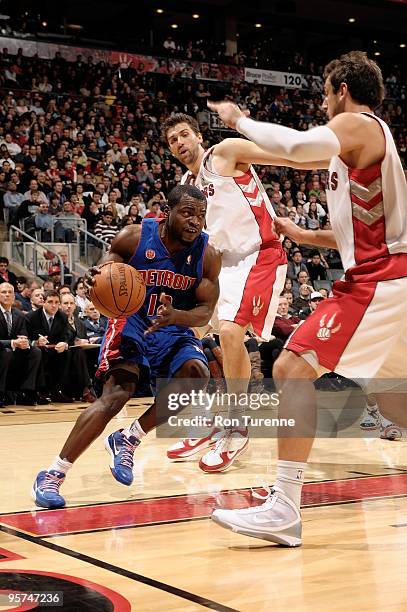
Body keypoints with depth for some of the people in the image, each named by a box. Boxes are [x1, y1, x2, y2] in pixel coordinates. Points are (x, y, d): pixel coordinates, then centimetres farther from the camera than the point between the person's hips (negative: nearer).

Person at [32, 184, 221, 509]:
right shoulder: (134, 237, -15)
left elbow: (205, 311, -9)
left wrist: (175, 316, -32)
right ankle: (52, 475, -15)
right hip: (131, 321, -3)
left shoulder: (207, 254, -10)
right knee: (116, 394, -23)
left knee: (197, 373, -27)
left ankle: (128, 439, -8)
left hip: (175, 328, 3)